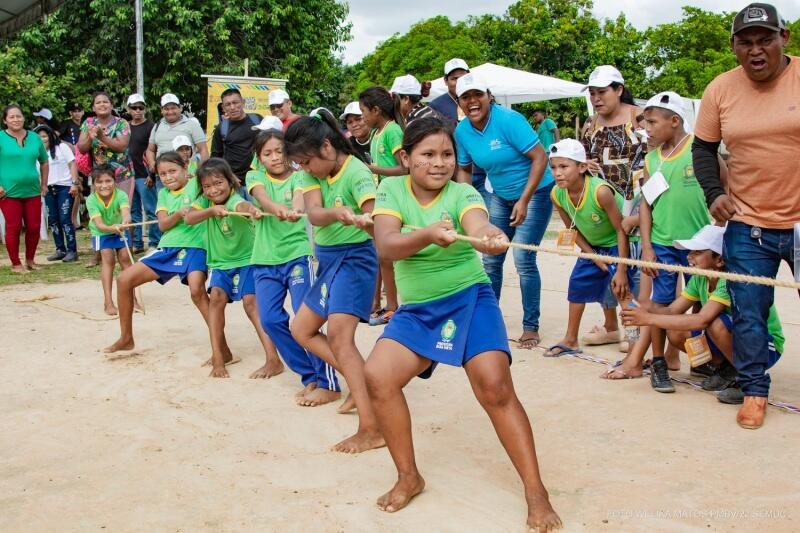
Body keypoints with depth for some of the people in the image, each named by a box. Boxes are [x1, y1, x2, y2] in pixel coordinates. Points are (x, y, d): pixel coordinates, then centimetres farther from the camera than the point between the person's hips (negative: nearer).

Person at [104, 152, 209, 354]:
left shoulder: (196, 184, -1)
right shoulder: (163, 194, 14)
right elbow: (163, 224, 0)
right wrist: (179, 213, -19)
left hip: (194, 247, -6)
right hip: (168, 248, 6)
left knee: (197, 291, -32)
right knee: (124, 280, 3)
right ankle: (126, 338, 18)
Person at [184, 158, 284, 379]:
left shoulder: (234, 199, -23)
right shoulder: (205, 201, -5)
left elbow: (240, 205, -49)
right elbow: (188, 218, -22)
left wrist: (251, 208, -73)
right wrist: (212, 210, -39)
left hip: (246, 259, -5)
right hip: (220, 263, 5)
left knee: (251, 302, -18)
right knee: (216, 298, -13)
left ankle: (273, 359, -22)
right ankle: (220, 355, -3)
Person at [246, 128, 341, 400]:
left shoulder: (298, 177, -2)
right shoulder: (255, 177, 4)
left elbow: (300, 197, -25)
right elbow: (262, 198, -19)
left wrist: (296, 210, -51)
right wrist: (276, 208, -43)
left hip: (297, 254, -4)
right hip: (265, 259, 4)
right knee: (270, 319, 0)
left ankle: (328, 383, -4)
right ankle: (310, 375, 12)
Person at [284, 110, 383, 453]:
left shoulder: (357, 173, -20)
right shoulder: (312, 172, 0)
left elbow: (373, 214, -38)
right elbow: (313, 213, -20)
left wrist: (365, 221, -64)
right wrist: (337, 212, -43)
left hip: (354, 256, -9)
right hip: (327, 258, 9)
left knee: (339, 336, -21)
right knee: (301, 329, 15)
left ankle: (371, 429, -23)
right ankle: (361, 383, 18)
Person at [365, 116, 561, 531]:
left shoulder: (462, 195, -12)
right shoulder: (392, 191, -6)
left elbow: (479, 225, -35)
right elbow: (386, 246, -23)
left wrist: (492, 238, -59)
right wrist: (428, 234, -43)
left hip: (469, 299, -3)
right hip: (416, 309, 3)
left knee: (495, 386, -20)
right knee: (377, 377, -15)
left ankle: (536, 492, -7)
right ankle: (409, 477, 6)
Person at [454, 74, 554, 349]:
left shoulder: (509, 120, -23)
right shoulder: (462, 131, -5)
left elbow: (540, 157, -23)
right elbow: (465, 170, 9)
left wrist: (524, 201, -26)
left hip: (534, 193, -6)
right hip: (500, 196, 6)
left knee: (523, 260, -11)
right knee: (491, 260, 7)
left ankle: (531, 327, 2)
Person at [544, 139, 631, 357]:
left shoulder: (600, 191, -35)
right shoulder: (557, 195, -17)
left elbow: (621, 230, -27)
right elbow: (572, 230, -1)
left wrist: (621, 270, -25)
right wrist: (593, 256, -7)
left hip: (617, 243, -7)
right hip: (593, 246, 7)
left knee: (621, 288, -16)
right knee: (578, 283, 10)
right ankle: (570, 341, 26)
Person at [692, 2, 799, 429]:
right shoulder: (720, 90, 0)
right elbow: (703, 147, 10)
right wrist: (714, 192, -4)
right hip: (747, 224, 2)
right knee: (748, 315, 6)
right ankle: (755, 391, 23)